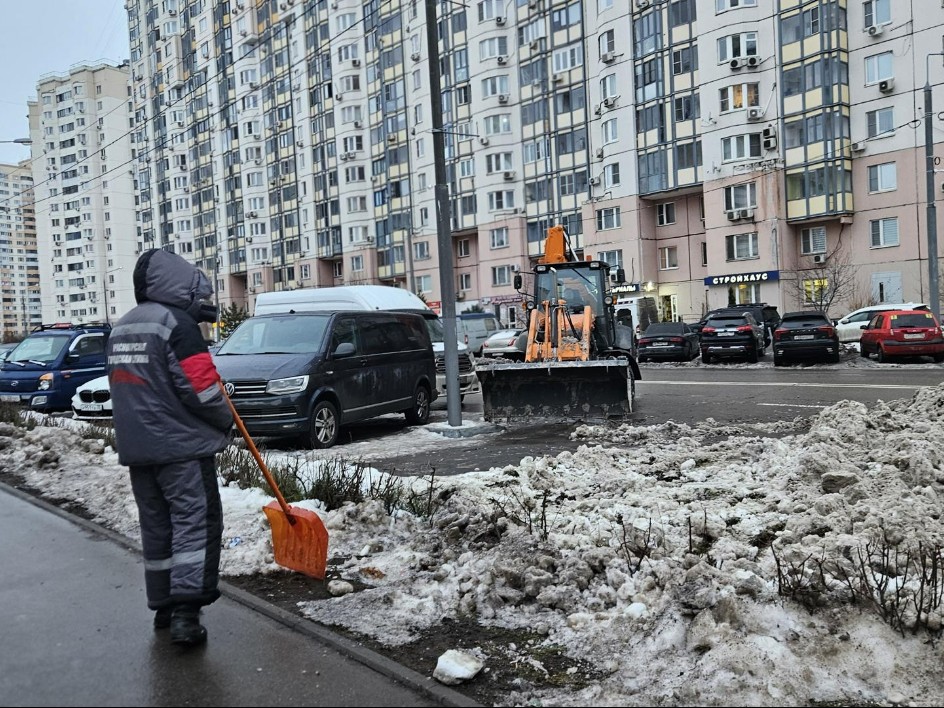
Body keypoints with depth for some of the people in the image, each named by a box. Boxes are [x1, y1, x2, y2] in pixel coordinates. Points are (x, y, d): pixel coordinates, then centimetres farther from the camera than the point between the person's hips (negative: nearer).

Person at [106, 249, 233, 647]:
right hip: (181, 446, -8)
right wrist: (225, 420, -2)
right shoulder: (175, 322, -13)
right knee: (195, 524, -5)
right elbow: (200, 386, -17)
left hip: (136, 446, 9)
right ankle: (185, 612, -11)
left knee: (156, 526, 15)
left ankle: (163, 606, 22)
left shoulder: (122, 327, 16)